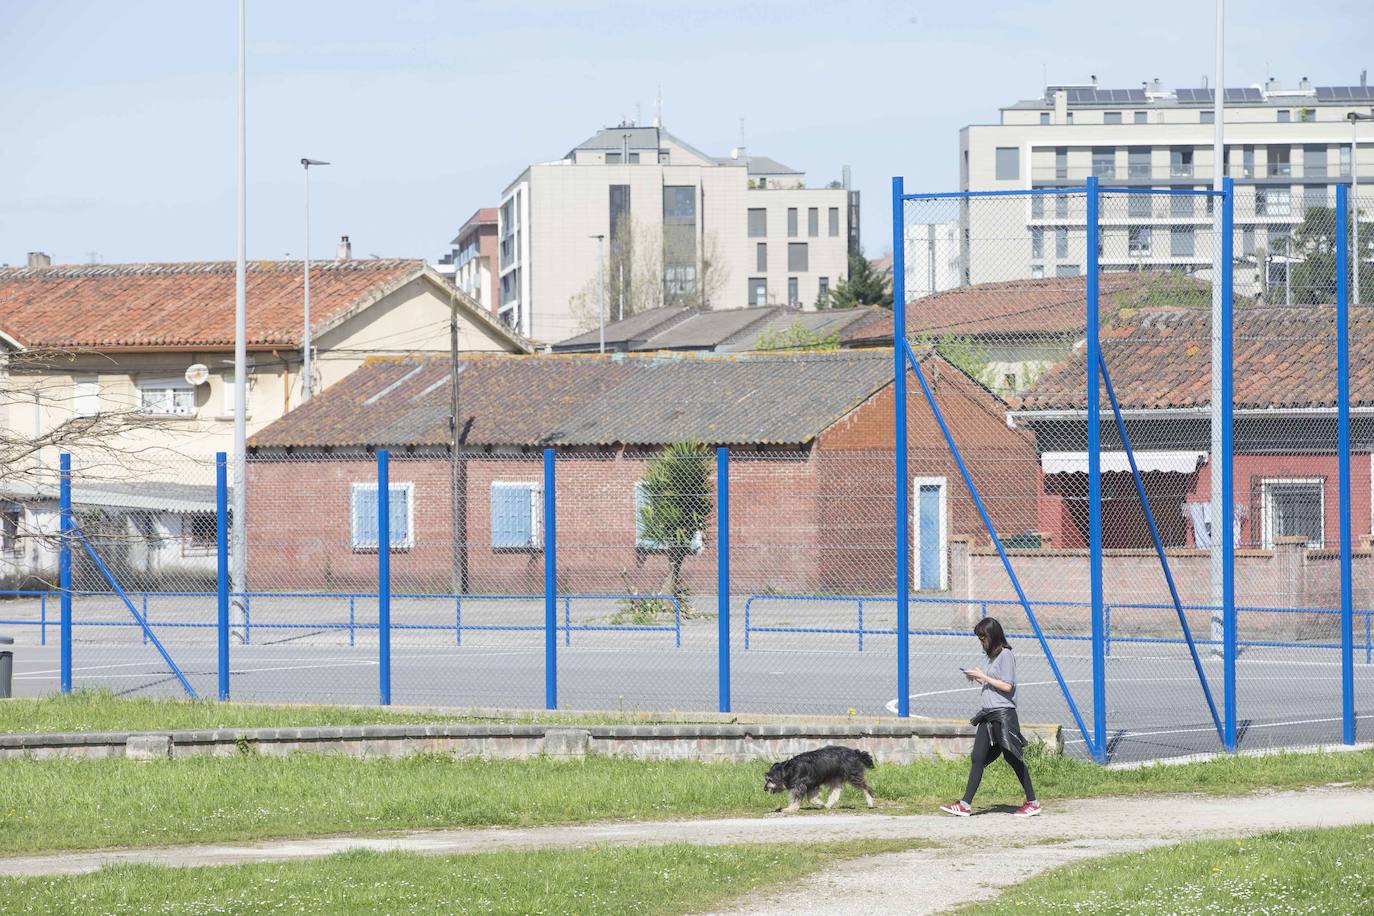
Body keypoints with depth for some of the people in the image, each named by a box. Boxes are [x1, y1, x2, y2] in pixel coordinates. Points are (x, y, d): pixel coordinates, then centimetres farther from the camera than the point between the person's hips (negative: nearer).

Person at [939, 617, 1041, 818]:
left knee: (1013, 758, -2)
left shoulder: (1006, 655, -9)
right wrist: (978, 679, 8)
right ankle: (965, 805, -2)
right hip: (989, 715, 9)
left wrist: (983, 677, -12)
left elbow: (1007, 686, -15)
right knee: (978, 759, 2)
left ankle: (1032, 802, 7)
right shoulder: (993, 656, 18)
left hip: (1004, 713, -9)